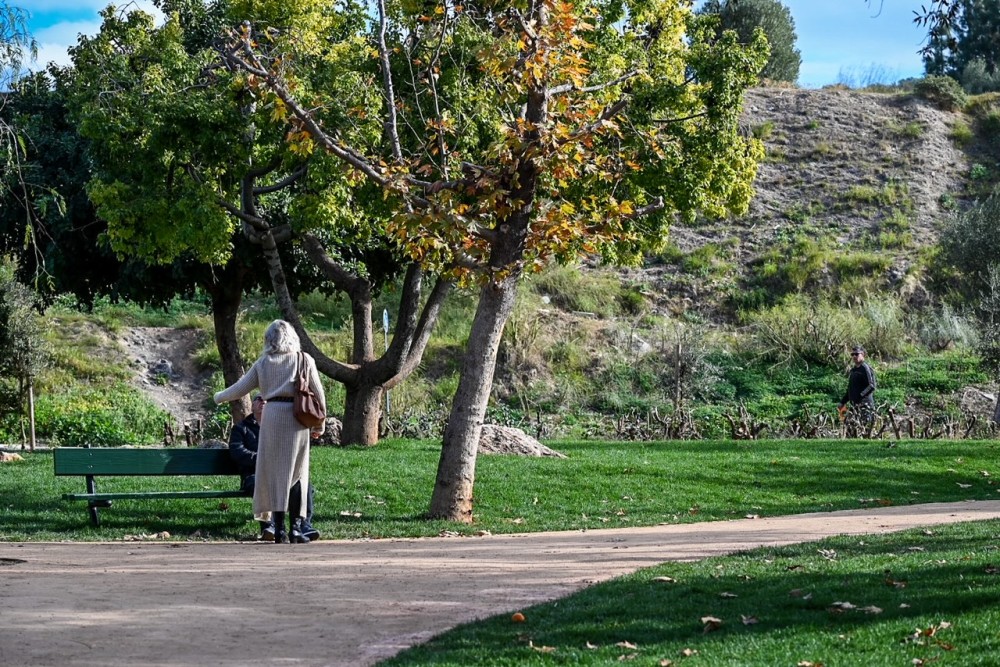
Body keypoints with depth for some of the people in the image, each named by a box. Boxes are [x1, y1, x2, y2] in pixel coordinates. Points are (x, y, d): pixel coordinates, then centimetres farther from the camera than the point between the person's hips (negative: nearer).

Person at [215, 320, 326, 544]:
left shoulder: (263, 362, 8)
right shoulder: (304, 360, 7)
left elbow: (240, 388, 11)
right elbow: (318, 393, 5)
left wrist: (219, 397, 28)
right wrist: (320, 423, 14)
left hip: (272, 416, 0)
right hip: (297, 418, 0)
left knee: (274, 472, 5)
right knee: (297, 473, 6)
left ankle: (279, 527, 2)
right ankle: (296, 525, -2)